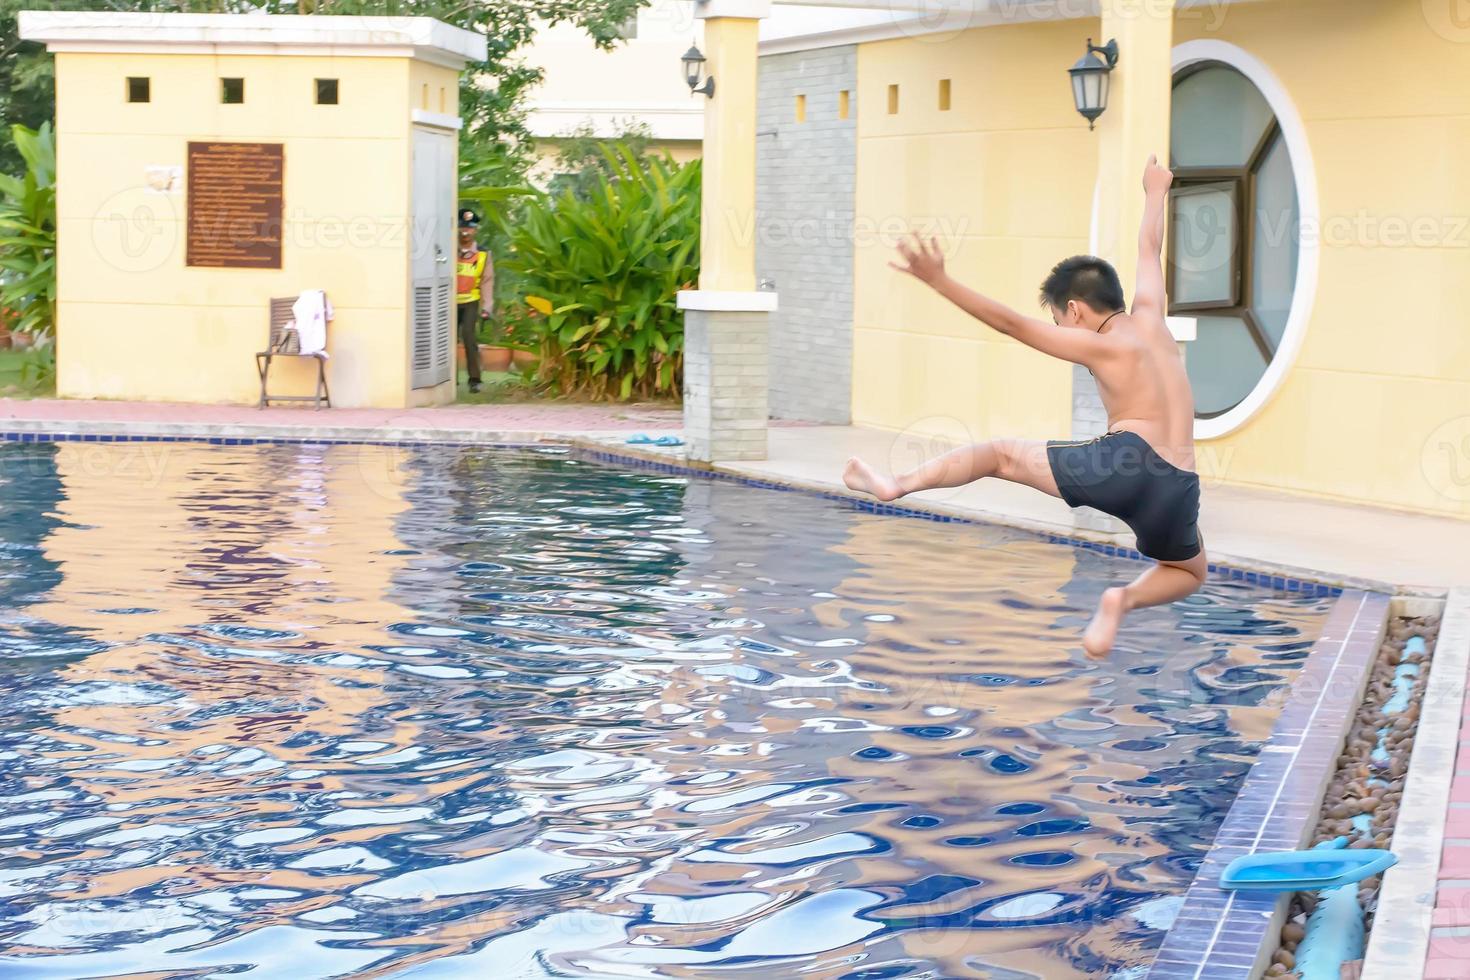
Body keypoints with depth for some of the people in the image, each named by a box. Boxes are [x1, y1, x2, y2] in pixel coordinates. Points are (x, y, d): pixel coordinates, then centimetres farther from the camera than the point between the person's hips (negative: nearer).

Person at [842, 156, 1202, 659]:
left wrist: (940, 282, -10)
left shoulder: (1099, 346, 4)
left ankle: (898, 483, -5)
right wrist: (1155, 193, 55)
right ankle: (1125, 598, 0)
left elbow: (1011, 323, -5)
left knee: (1000, 453, 11)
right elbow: (1149, 248, 38)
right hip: (1176, 488, 5)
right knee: (1189, 573, 30)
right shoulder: (1149, 316, 19)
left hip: (1126, 461, -4)